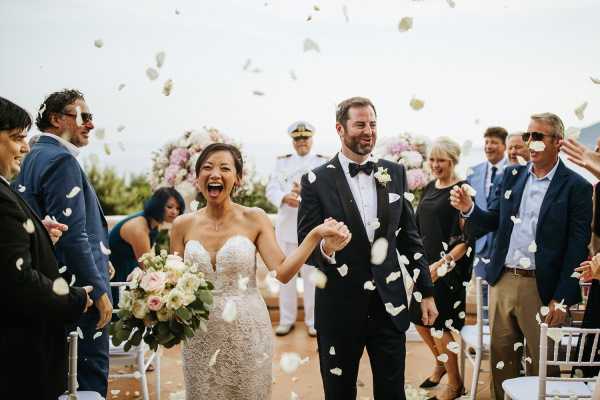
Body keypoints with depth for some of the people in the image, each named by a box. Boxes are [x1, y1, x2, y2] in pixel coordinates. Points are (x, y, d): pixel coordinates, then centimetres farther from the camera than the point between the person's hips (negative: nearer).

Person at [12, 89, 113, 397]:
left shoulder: (30, 158, 14)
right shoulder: (61, 160, -15)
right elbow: (72, 235, -21)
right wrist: (99, 291, -17)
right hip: (79, 288, -10)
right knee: (89, 379, -3)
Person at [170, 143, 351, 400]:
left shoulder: (254, 219, -7)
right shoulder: (183, 225, -1)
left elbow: (283, 272, -16)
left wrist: (316, 234, -26)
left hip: (247, 332, -1)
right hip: (200, 336, 2)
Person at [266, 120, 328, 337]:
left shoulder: (323, 163, 4)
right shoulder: (282, 162, 11)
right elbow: (271, 189, 2)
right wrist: (285, 197, -19)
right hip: (286, 225, 3)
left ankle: (313, 320, 16)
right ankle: (286, 319, 20)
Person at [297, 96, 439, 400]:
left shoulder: (395, 174, 5)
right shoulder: (317, 181, -7)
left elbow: (409, 236, 9)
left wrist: (426, 292, 9)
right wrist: (325, 248, -30)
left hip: (389, 303, 3)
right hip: (340, 306, -2)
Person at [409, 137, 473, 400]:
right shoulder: (429, 188, 10)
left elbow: (467, 238, -16)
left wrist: (442, 264, -22)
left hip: (449, 268, -7)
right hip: (425, 265, 7)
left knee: (440, 326, -1)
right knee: (419, 320, 14)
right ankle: (440, 363, 40)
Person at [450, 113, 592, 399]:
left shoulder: (576, 187, -6)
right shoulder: (512, 175, 8)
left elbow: (577, 247, -9)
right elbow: (494, 222, 10)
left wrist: (562, 299, -12)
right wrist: (469, 209, -11)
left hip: (542, 288, -4)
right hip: (502, 281, 4)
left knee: (542, 364, 8)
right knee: (501, 357, 15)